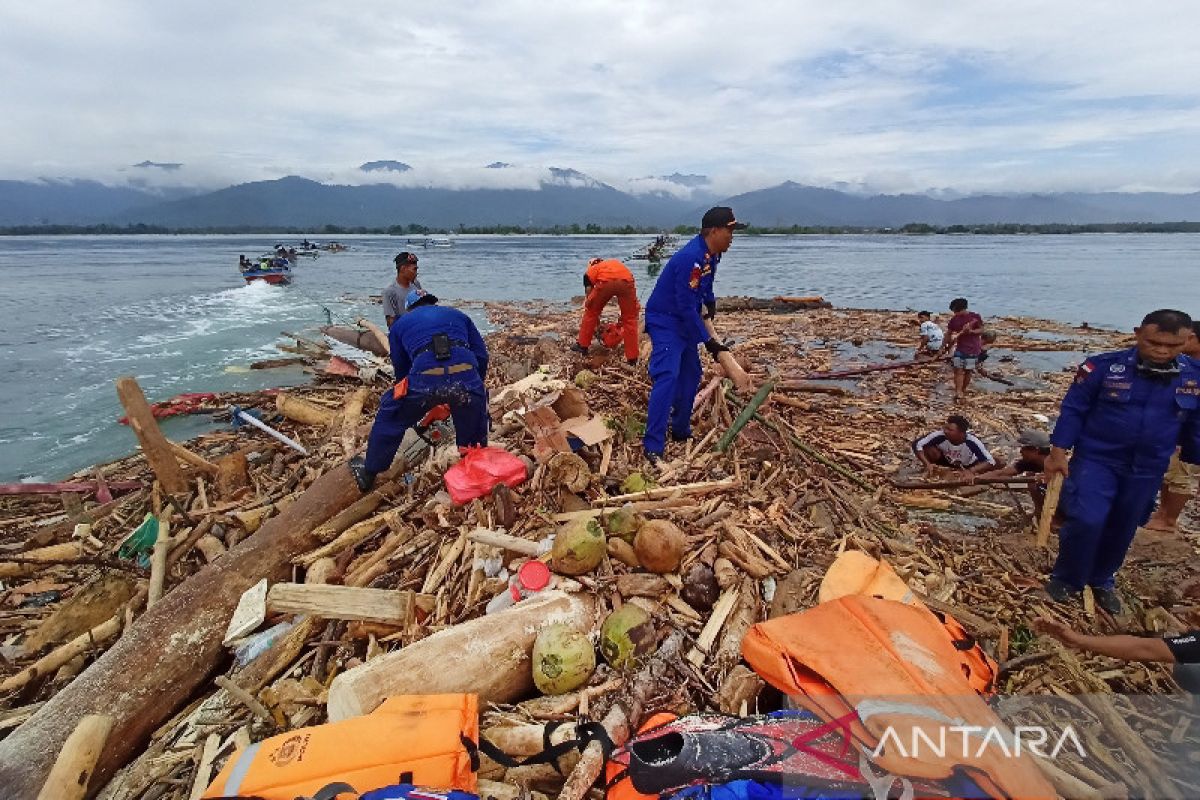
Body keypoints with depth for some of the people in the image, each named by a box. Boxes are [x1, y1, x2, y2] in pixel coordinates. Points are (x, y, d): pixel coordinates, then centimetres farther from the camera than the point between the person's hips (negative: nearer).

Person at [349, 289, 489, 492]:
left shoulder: (400, 324, 30)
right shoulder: (458, 315, 31)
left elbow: (401, 368, 34)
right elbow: (482, 355, 22)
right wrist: (475, 385, 35)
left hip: (425, 378, 0)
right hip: (467, 375, 1)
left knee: (390, 417, 26)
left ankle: (369, 473, 37)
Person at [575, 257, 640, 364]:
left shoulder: (589, 272, 34)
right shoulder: (615, 264, 43)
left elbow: (590, 298, 31)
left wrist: (597, 321, 42)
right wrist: (622, 318, 50)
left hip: (606, 281, -2)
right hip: (626, 281, 2)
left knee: (591, 312, 24)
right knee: (630, 319, 16)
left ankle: (583, 346, 34)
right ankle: (632, 358, 18)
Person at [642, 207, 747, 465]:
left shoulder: (710, 255, 5)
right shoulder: (691, 258, -26)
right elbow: (687, 306, -27)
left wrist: (710, 303, 17)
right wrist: (708, 341, -23)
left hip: (684, 321, 10)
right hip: (665, 321, -10)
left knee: (691, 374, 15)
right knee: (667, 377, -21)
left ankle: (680, 430, 29)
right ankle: (653, 446, -22)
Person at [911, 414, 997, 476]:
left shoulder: (971, 442, -37)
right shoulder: (941, 435, -35)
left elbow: (991, 462, -37)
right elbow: (916, 444, -32)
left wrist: (972, 470, -51)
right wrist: (927, 464, -43)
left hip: (968, 465, 1)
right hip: (947, 460, -1)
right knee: (930, 450, -31)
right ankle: (932, 471, -2)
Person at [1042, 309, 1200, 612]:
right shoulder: (1103, 367, -14)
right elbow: (1072, 410, -9)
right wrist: (1058, 452, -12)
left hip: (1148, 470, 4)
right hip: (1095, 460, -4)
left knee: (1122, 530, 15)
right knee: (1086, 520, -15)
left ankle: (1101, 580, 37)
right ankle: (1065, 578, 9)